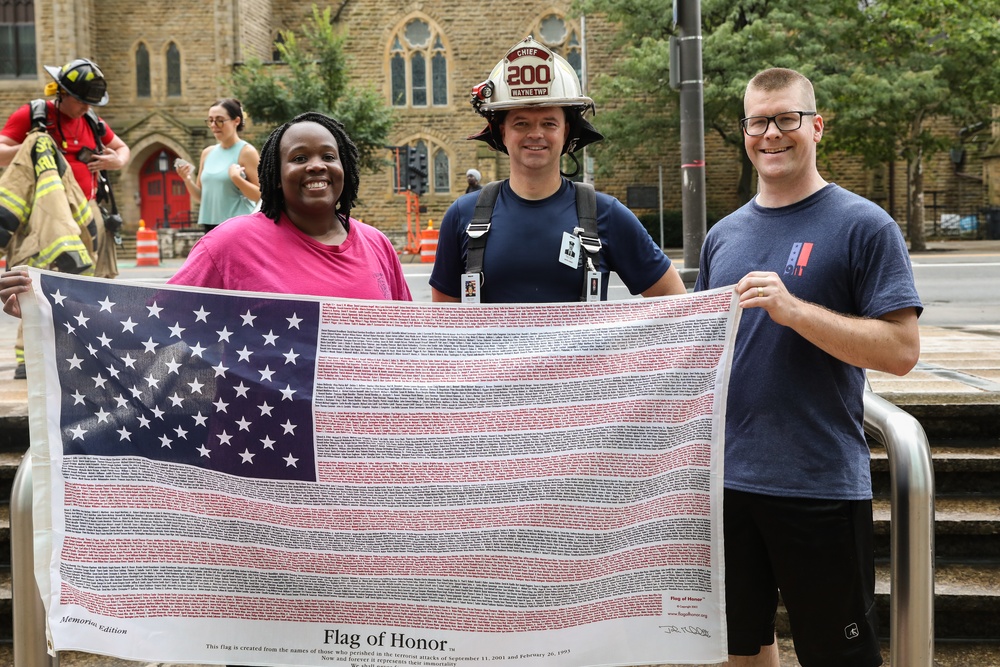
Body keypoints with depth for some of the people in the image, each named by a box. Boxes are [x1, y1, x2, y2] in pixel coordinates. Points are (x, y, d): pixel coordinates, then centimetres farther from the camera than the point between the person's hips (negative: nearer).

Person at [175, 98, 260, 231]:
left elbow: (259, 194, -9)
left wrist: (236, 178, -22)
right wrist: (187, 180, -3)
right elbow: (200, 195, 15)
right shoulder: (207, 153, 13)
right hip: (211, 226, 6)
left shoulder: (247, 152, -5)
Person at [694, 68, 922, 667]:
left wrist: (792, 309, -23)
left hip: (821, 487, -5)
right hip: (727, 481, 5)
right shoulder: (723, 235, 11)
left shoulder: (862, 225, -6)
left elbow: (901, 349, -14)